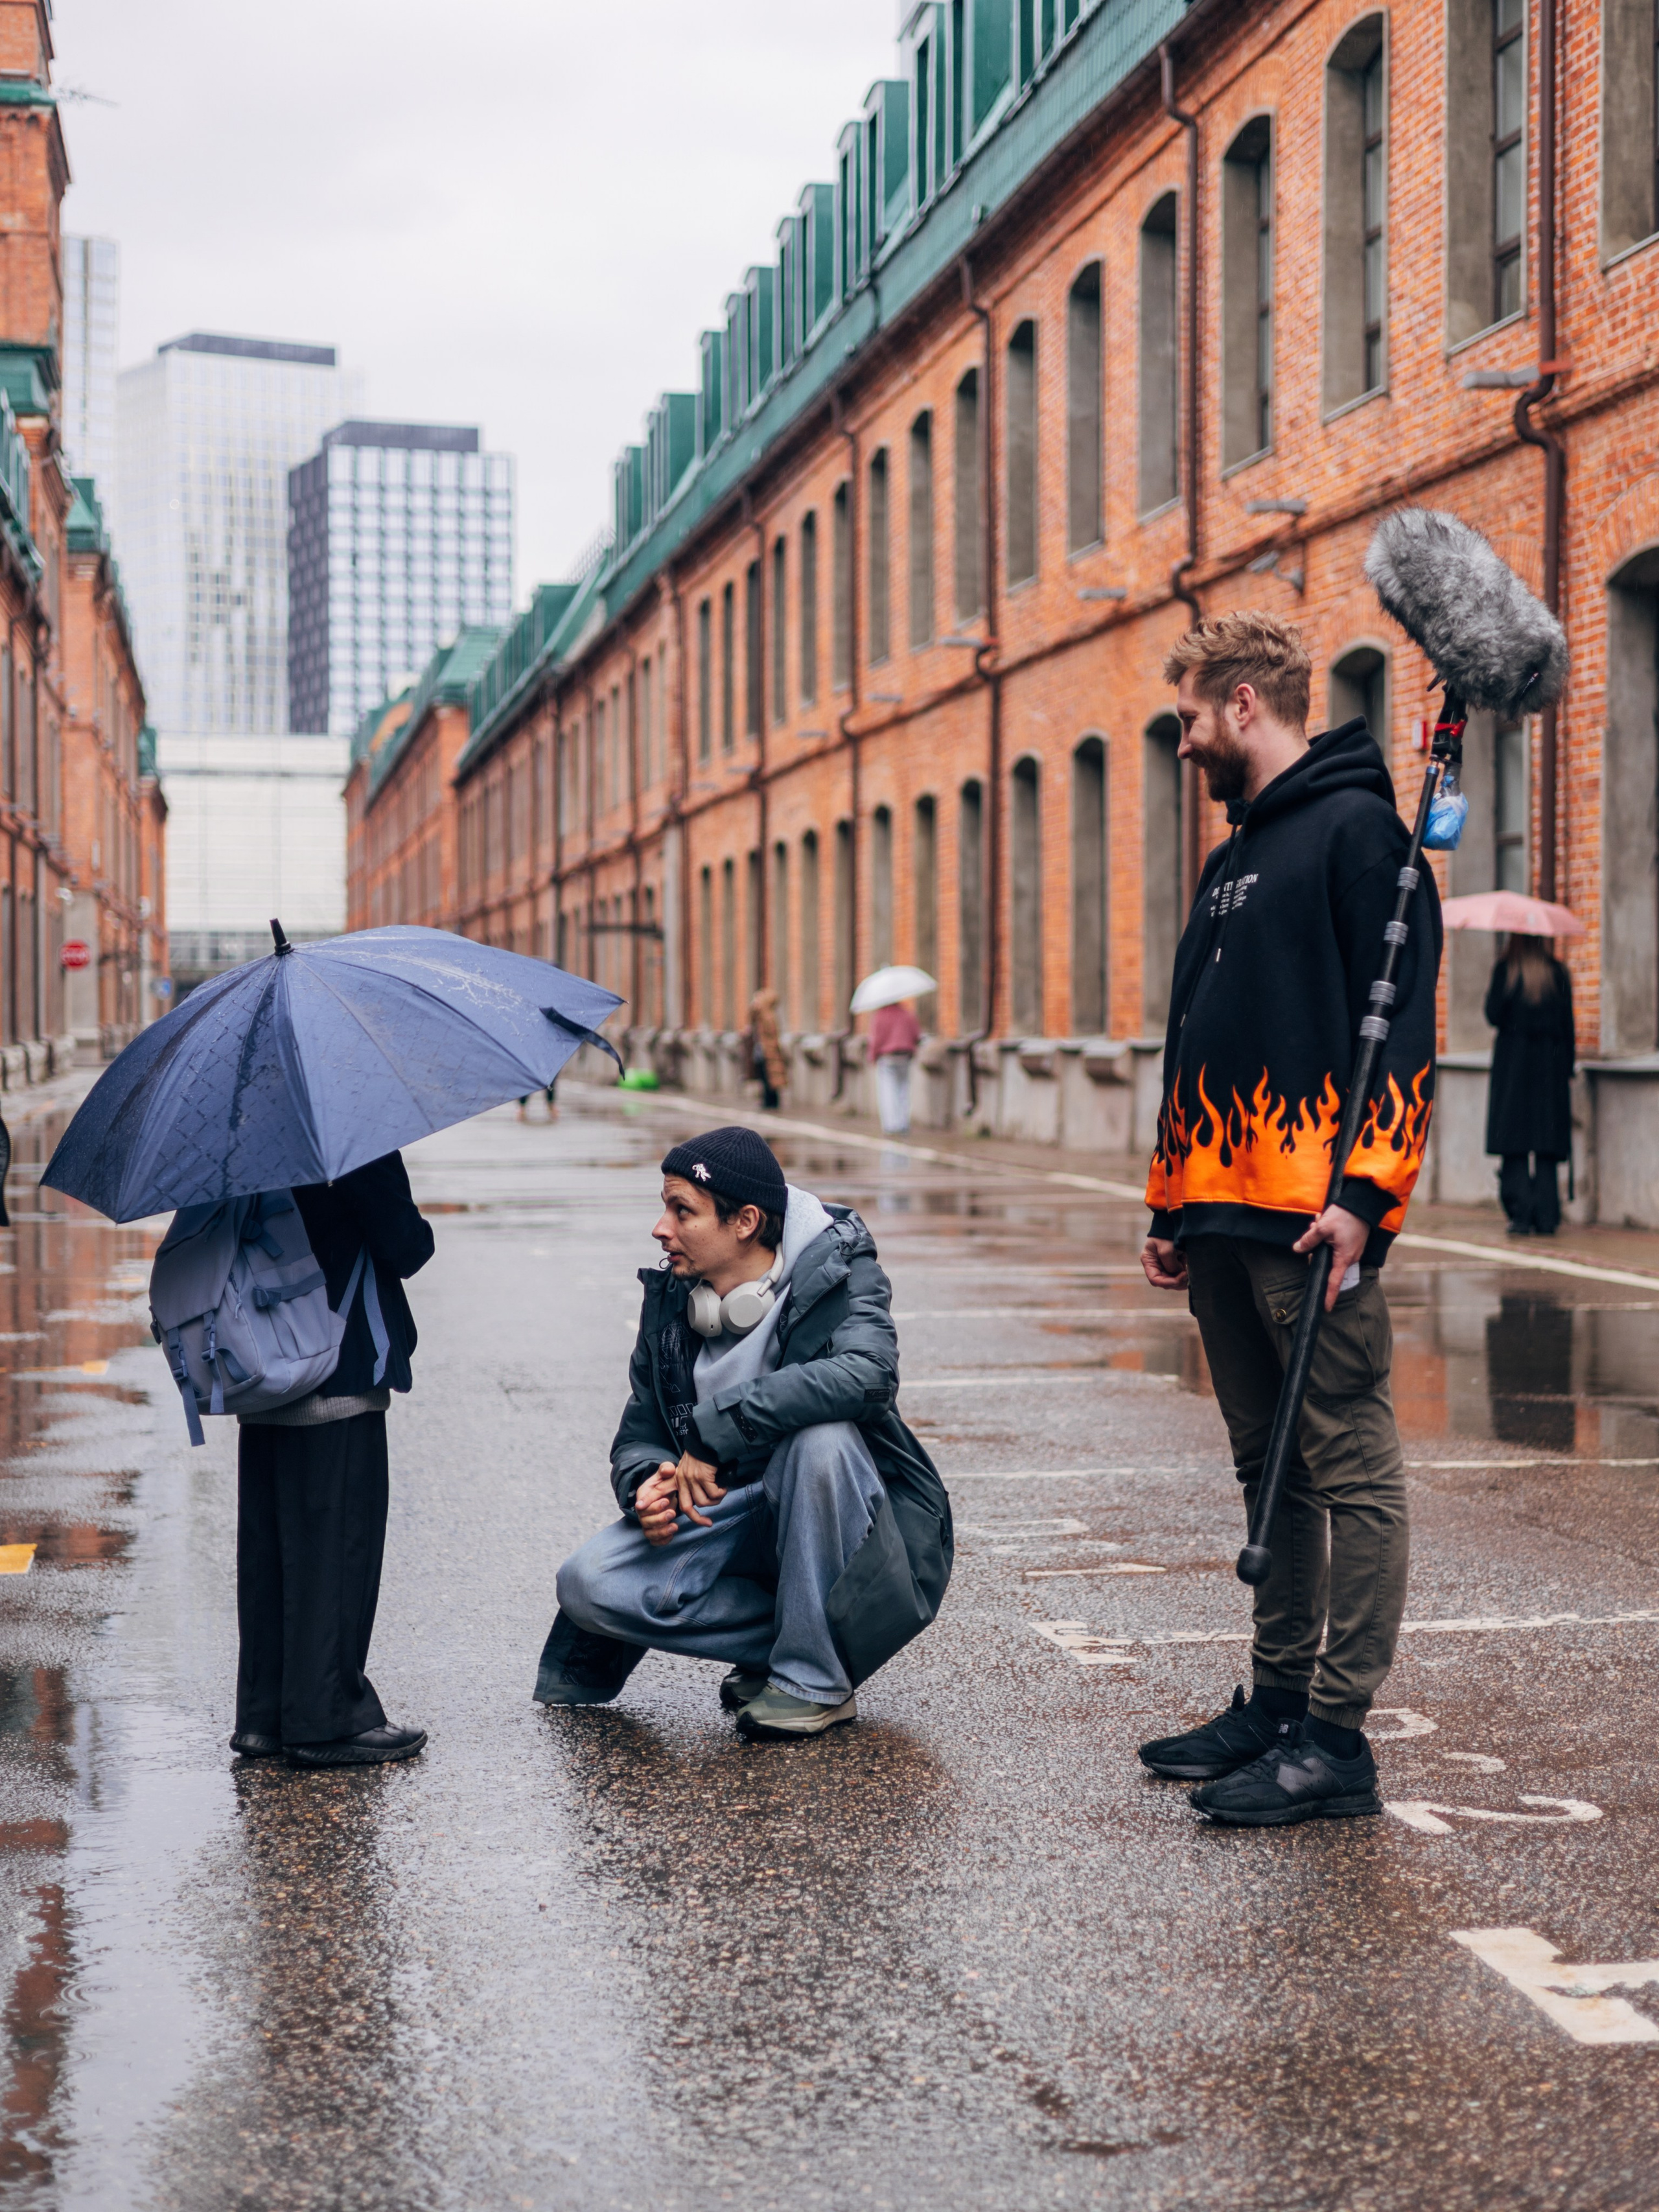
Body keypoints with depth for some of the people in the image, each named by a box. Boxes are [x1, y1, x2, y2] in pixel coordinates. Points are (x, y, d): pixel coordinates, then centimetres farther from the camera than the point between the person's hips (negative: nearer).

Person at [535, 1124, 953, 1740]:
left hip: (840, 1530, -4)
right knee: (587, 1585, -18)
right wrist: (648, 1482, -19)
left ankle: (816, 1678, -21)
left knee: (820, 1437, -37)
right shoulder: (671, 1302, 3)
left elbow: (867, 1373, -34)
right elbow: (638, 1434, 7)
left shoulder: (836, 1276, -13)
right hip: (730, 1516, 4)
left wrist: (714, 1431, -34)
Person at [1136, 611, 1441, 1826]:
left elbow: (1403, 1026, -13)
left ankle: (1337, 1738, -3)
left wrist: (1365, 1193, -20)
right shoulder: (1234, 860, 22)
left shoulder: (1356, 829, -5)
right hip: (1225, 1217, 9)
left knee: (1351, 1471, -5)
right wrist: (1172, 1204, 23)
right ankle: (1280, 1698, 22)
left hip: (1314, 1218, -9)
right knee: (1270, 1469, 14)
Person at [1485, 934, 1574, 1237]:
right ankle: (1546, 1217, 3)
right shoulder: (1558, 973, 3)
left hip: (1513, 1062, -2)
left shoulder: (1506, 970, -4)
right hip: (1552, 1062, 2)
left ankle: (1521, 1214, -8)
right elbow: (1568, 1022, 5)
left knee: (1514, 1146, 0)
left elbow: (1494, 1015, -6)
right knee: (1547, 1145, 5)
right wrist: (1568, 1069, 10)